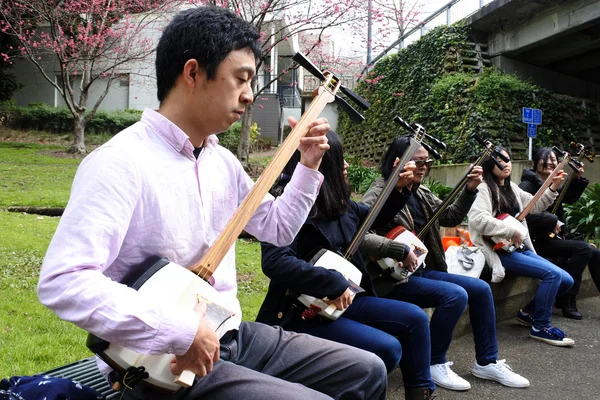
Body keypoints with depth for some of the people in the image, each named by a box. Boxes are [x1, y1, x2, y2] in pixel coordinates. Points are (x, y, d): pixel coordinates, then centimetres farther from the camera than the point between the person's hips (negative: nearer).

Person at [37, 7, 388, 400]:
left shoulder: (223, 161, 7)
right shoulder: (121, 162, -20)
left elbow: (277, 227, 21)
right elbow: (62, 281, -28)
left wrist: (308, 166, 7)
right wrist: (182, 331, -28)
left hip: (230, 336, 8)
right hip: (165, 365, -8)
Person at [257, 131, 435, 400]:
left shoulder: (336, 201, 7)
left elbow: (371, 217, 27)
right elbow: (276, 262, -32)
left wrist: (398, 188, 12)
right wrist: (334, 284, -31)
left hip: (341, 300, 9)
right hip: (302, 312, -9)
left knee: (416, 318, 2)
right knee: (388, 348, -21)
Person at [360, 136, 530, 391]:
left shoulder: (421, 194, 11)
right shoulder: (379, 194, -15)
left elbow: (451, 218, 18)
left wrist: (469, 190, 4)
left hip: (422, 270, 9)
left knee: (480, 288, 3)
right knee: (455, 295, -26)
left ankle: (487, 362, 16)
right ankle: (434, 363, -6)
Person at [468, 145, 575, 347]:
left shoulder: (511, 187, 15)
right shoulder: (485, 189, -11)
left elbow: (535, 206, 28)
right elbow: (477, 218, -28)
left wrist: (553, 188, 13)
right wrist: (511, 231, -23)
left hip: (520, 248, 9)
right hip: (501, 252, -9)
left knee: (566, 280, 1)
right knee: (553, 274, -22)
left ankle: (529, 312, 18)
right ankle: (541, 327, -8)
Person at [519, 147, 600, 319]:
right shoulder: (528, 185, -12)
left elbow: (570, 198, 19)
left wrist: (577, 179, 2)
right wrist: (552, 221, -21)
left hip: (553, 237, 9)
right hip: (537, 240, -9)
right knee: (583, 248, -22)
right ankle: (567, 299, -16)